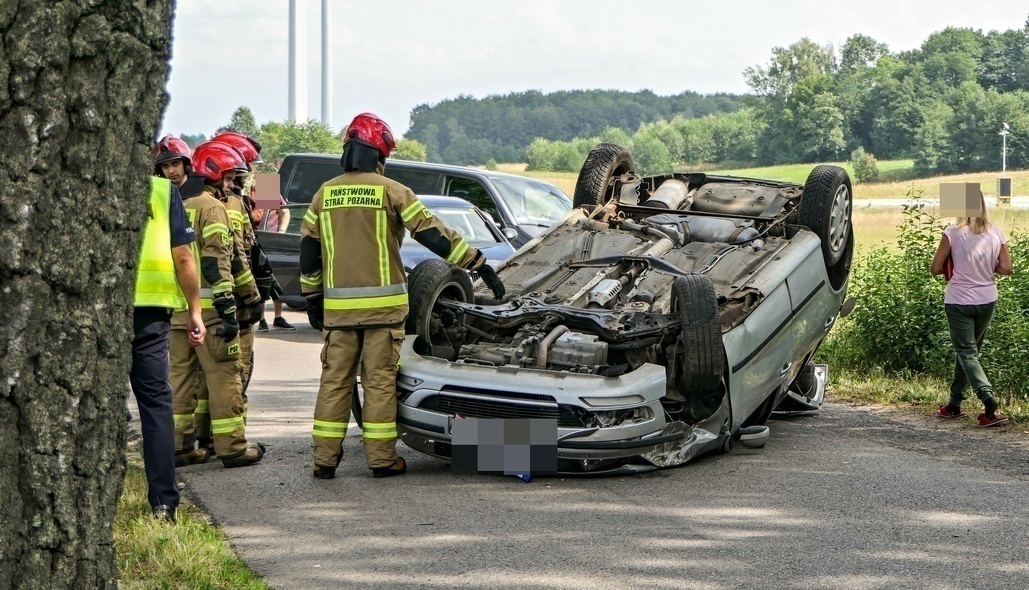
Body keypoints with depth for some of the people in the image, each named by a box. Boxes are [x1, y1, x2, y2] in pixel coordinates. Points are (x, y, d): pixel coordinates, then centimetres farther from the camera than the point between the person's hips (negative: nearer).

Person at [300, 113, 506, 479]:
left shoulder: (324, 194, 8)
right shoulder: (390, 191, -4)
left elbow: (308, 253, 11)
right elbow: (433, 234, -6)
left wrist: (312, 298, 20)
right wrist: (480, 265, -2)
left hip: (337, 306, 3)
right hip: (382, 304, -3)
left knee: (335, 379, 7)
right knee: (380, 380, 3)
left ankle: (325, 459, 6)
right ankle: (381, 459, 6)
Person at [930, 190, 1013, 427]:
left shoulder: (953, 233, -13)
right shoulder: (995, 233, -2)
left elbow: (935, 269, -10)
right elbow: (1006, 268, -1)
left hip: (959, 301, -5)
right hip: (987, 300, 5)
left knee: (967, 353, -2)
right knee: (969, 351, 19)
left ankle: (990, 405, -20)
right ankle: (954, 405, 28)